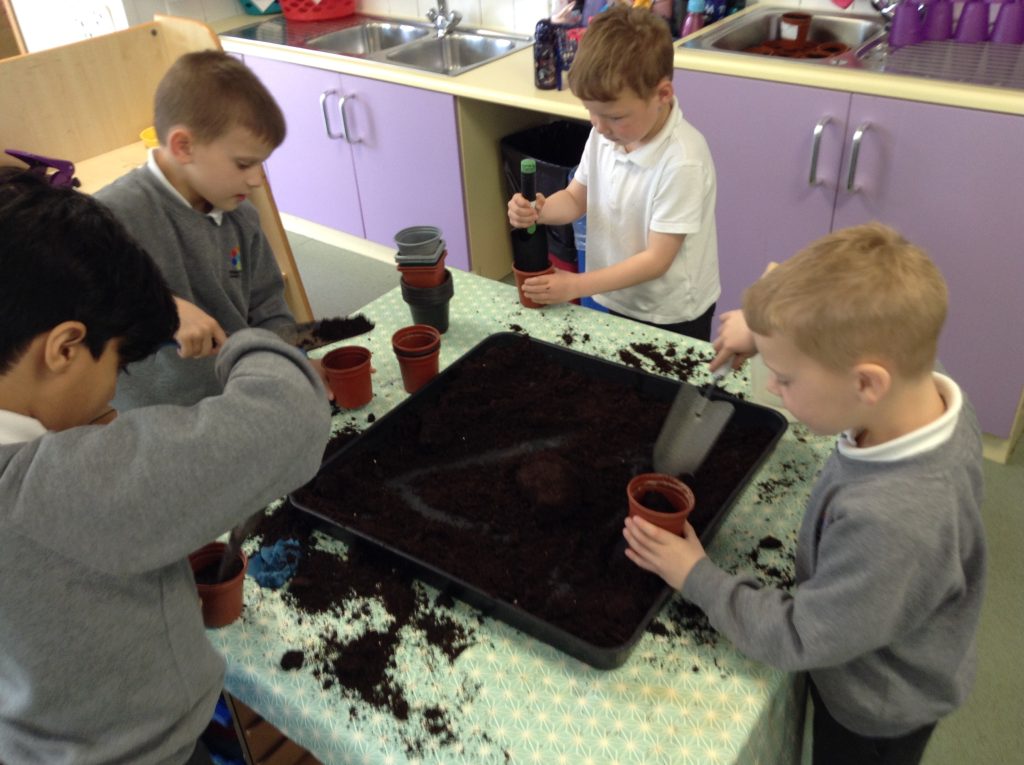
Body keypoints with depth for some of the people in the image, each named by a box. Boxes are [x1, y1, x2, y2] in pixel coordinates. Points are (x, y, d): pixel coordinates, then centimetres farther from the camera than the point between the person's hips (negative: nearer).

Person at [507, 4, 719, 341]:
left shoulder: (683, 162, -29)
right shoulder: (606, 133, -9)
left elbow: (657, 259, -24)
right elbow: (575, 198, 4)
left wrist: (576, 285, -25)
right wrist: (537, 211, -18)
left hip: (672, 318, -6)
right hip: (614, 301, 6)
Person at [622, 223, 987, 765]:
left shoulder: (888, 523, -44)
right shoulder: (925, 393, -22)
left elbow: (798, 638, -29)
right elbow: (849, 337, 2)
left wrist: (697, 579, -19)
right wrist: (772, 330, -9)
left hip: (876, 714, -6)